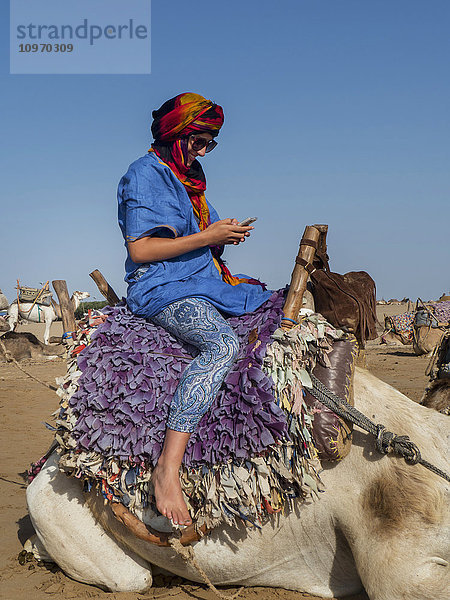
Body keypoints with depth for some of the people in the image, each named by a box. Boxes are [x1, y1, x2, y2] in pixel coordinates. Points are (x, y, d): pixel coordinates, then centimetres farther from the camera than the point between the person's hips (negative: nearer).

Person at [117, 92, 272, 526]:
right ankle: (167, 468, -41)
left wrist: (225, 233, 5)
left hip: (203, 281, 10)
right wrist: (206, 237, -17)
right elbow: (140, 249, -17)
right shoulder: (146, 174, -8)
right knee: (223, 345, -36)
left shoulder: (188, 177, 20)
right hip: (161, 288, -10)